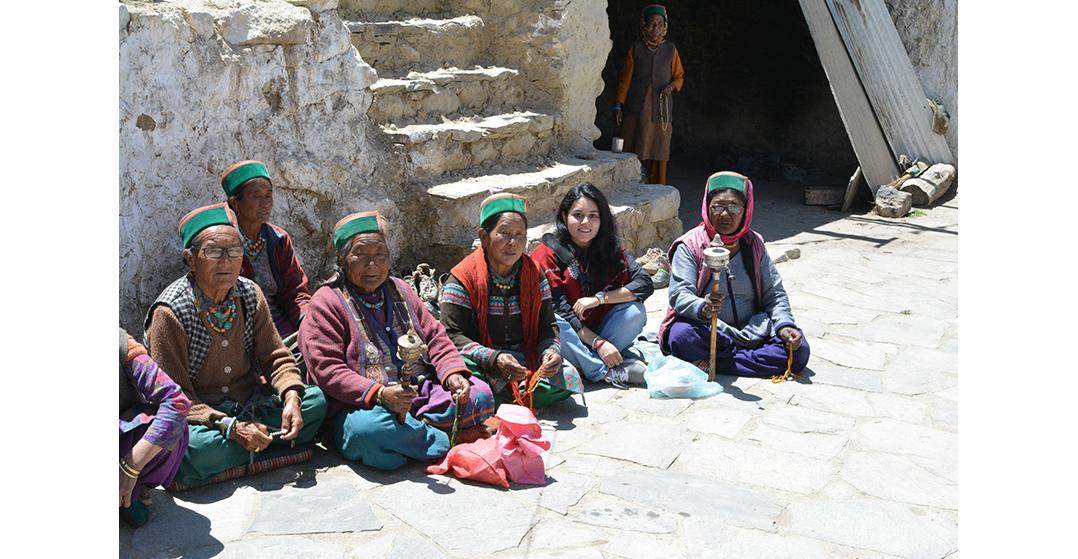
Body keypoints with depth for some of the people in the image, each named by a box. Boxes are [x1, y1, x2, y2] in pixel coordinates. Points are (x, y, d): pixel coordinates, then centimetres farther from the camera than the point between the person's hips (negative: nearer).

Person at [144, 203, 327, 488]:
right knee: (194, 449, -36)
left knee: (315, 400, -14)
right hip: (202, 416, -4)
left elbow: (276, 357, 5)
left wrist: (291, 398, -17)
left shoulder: (250, 294, 0)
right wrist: (232, 428, -29)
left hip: (250, 404, 5)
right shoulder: (170, 313, -17)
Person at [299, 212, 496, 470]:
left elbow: (435, 337, 15)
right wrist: (379, 394, -26)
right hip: (360, 405, -5)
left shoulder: (400, 291, 18)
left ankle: (411, 429, -19)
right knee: (368, 428, -39)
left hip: (420, 392, 6)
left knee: (480, 395, -12)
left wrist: (452, 373, -6)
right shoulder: (326, 303, -2)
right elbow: (327, 370, -12)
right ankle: (445, 442, -20)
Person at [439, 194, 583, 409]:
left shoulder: (535, 275, 4)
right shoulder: (462, 279, -10)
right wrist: (494, 359, -29)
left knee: (568, 379, -19)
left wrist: (550, 351, -16)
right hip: (482, 364, -4)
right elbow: (452, 335, -15)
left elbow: (547, 325, 8)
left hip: (525, 360, 4)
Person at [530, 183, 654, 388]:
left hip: (599, 331, 4)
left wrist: (600, 298, -20)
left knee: (636, 311, -19)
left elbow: (645, 284, -8)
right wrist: (598, 343, -24)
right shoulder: (546, 254, -9)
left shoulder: (611, 250, 5)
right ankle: (607, 372, -26)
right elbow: (558, 310, -16)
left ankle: (588, 362, -26)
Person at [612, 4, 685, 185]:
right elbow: (624, 79, 5)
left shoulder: (670, 49, 8)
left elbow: (679, 76, 16)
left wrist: (673, 85, -7)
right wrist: (618, 105, -2)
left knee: (658, 155, 0)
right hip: (636, 109, -1)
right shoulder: (635, 49, 4)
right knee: (635, 153, -6)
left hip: (661, 111, 1)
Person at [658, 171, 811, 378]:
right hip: (706, 332, -4)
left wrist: (784, 325, -11)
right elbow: (680, 294, -15)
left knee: (798, 350, -20)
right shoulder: (690, 245, -4)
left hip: (753, 329, 4)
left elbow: (774, 293, 9)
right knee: (683, 335, -36)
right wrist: (702, 308, -38)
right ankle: (749, 355, -20)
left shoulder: (754, 245, 9)